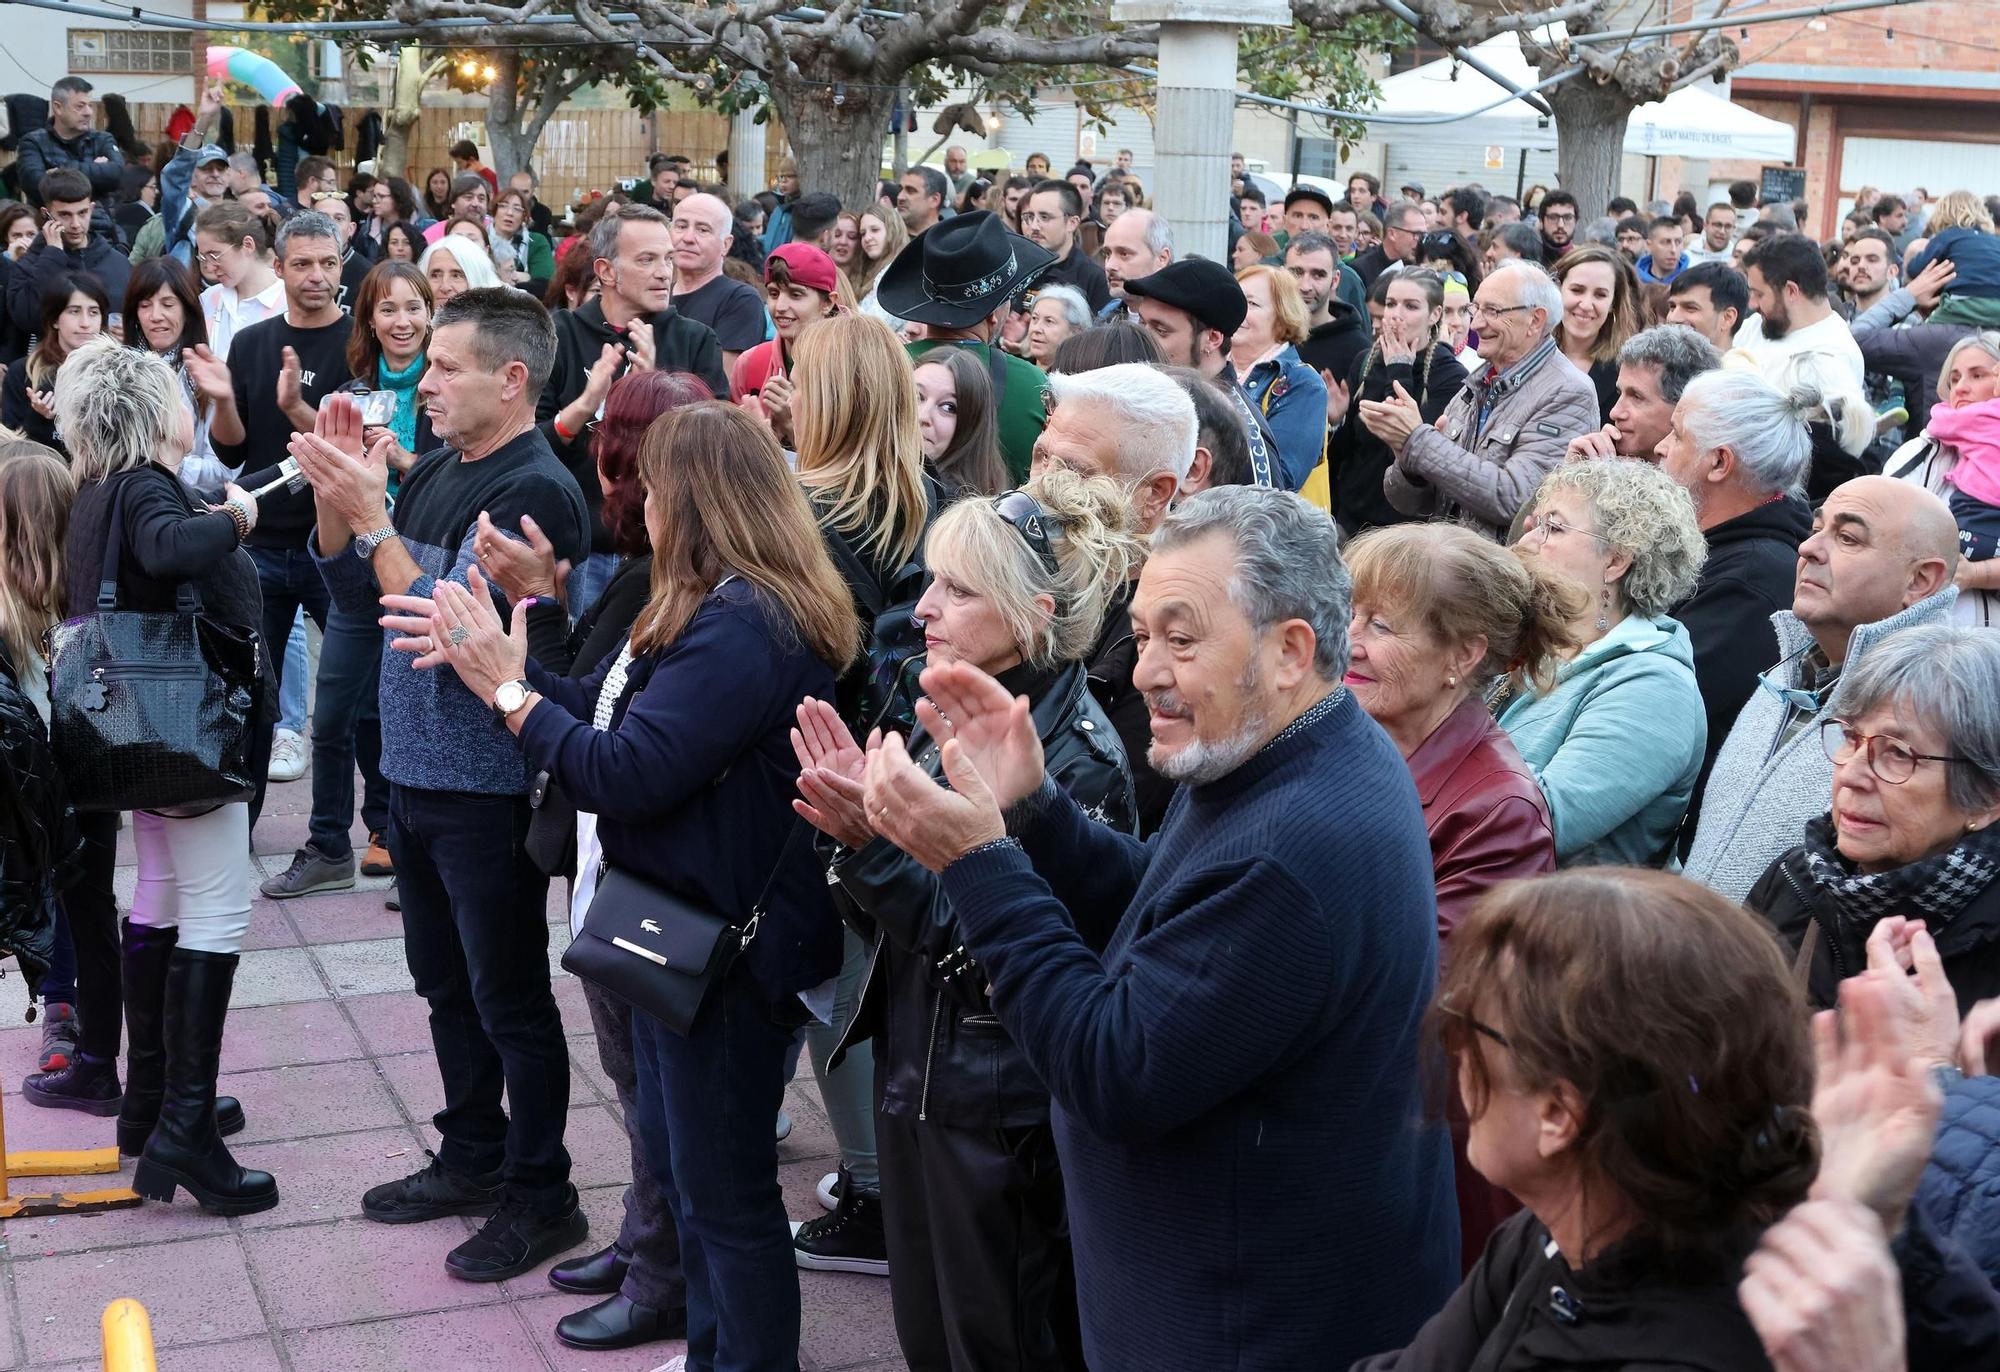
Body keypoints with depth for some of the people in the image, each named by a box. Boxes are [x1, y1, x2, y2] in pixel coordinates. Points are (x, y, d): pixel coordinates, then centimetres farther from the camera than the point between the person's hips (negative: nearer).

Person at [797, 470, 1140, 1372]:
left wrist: (875, 841, -26)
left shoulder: (1076, 757, -20)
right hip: (914, 1074, 7)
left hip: (1003, 1114, -7)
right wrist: (850, 823, -12)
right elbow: (873, 915, 5)